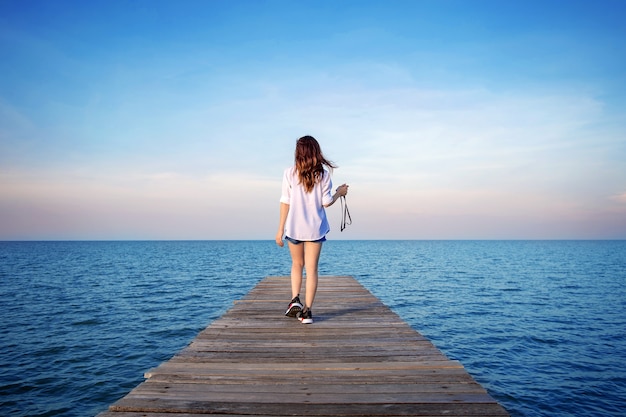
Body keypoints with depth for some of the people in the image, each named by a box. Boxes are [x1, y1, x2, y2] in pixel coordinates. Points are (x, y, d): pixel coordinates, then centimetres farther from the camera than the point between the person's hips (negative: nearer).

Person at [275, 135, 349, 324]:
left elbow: (285, 202, -5)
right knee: (311, 269, 4)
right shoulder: (323, 173, -4)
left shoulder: (289, 173, -4)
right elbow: (326, 202, -5)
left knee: (297, 264, 20)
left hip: (294, 226, 1)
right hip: (315, 227, 0)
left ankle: (295, 300, 5)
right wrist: (339, 193, 16)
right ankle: (307, 311, 3)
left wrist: (280, 229, 0)